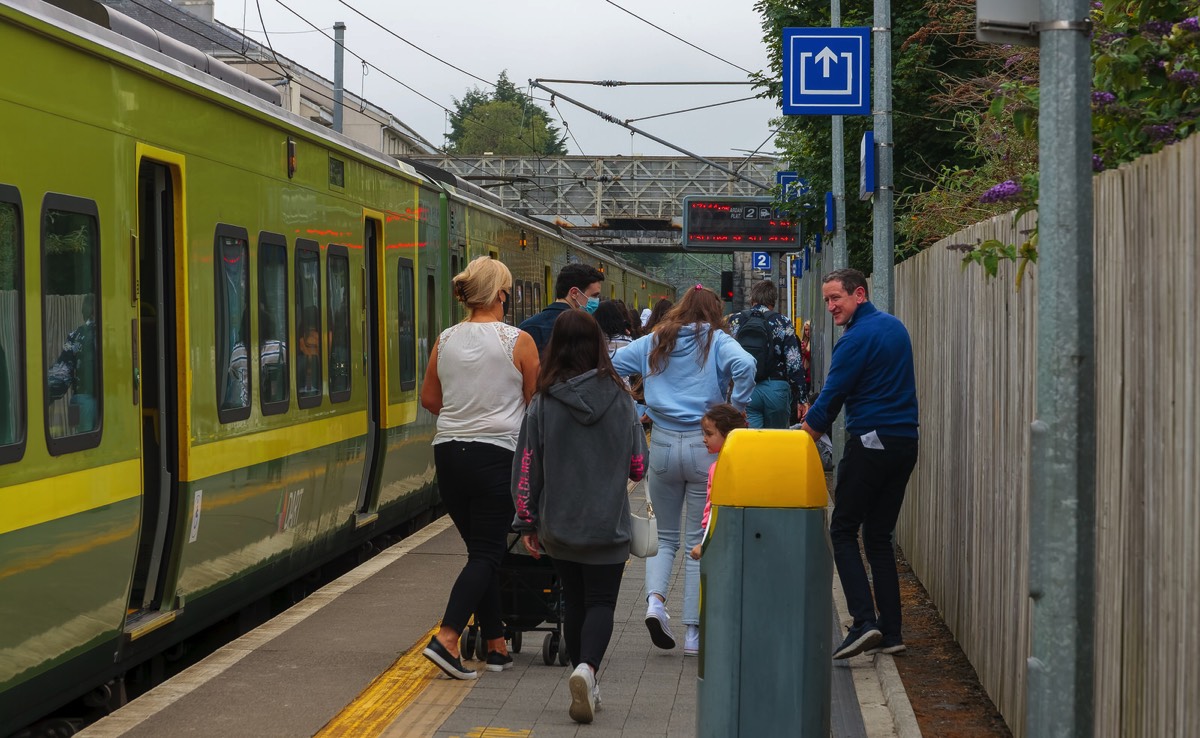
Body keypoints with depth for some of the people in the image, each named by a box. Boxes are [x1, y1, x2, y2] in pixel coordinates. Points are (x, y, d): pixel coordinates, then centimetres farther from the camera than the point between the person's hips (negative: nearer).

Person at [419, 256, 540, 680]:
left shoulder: (446, 340, 5)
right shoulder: (518, 342, -7)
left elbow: (429, 399, 15)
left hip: (449, 453, 5)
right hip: (497, 454, -5)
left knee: (481, 549, 13)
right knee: (488, 553, -1)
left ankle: (496, 646, 16)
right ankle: (446, 639, -15)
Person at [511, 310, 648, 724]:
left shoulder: (543, 403, -7)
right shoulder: (619, 398, -6)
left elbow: (527, 466, -4)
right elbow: (638, 466, 0)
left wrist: (527, 522, 6)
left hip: (559, 523, 1)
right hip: (608, 522, -1)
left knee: (573, 603, 16)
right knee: (601, 602, 3)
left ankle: (586, 687, 20)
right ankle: (587, 668, -22)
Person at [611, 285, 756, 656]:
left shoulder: (654, 343, 11)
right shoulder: (717, 342, 0)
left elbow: (611, 365, 5)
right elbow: (745, 365, -19)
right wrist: (736, 410, -8)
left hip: (662, 444, 3)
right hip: (704, 445, -3)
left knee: (665, 536, 18)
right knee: (699, 541, 6)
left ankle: (655, 598, -9)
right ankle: (694, 632, 6)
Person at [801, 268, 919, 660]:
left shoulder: (857, 339, -13)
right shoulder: (895, 326, 14)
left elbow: (829, 400, -12)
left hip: (870, 443, -8)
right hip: (905, 443, 8)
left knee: (843, 531, 1)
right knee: (879, 536, 12)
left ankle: (864, 620, -12)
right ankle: (890, 632, 8)